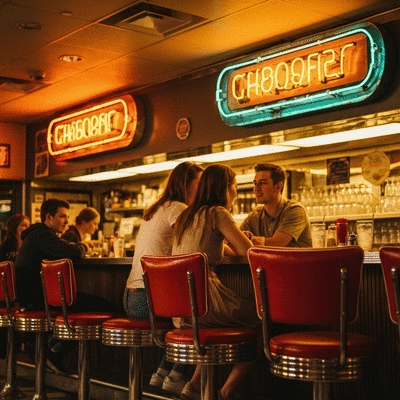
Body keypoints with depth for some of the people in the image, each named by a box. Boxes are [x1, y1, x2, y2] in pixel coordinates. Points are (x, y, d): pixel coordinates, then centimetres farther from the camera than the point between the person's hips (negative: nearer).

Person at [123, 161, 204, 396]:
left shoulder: (155, 210, 21)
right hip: (148, 297, -9)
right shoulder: (177, 209, -9)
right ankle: (177, 376, 7)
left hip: (132, 297, 9)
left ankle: (163, 373, 18)